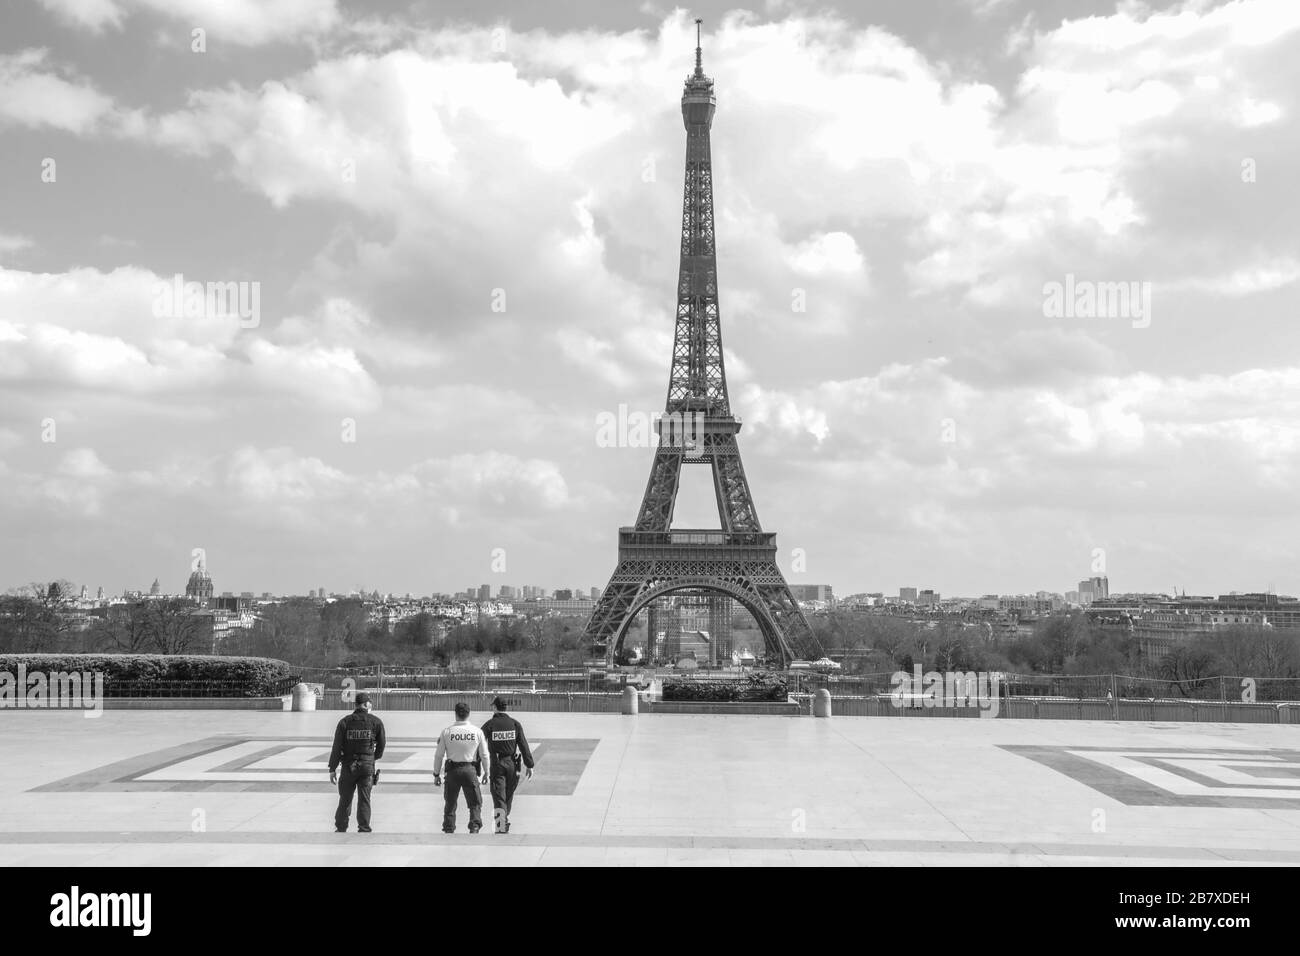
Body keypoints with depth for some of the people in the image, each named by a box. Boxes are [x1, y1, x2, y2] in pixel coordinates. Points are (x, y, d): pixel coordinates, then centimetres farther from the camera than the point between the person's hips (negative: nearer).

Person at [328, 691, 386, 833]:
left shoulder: (345, 722, -2)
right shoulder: (376, 722, -1)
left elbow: (337, 747, -4)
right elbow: (381, 745, 5)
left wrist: (332, 768, -1)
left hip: (348, 766, 1)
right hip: (367, 765, -1)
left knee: (345, 800, 12)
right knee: (364, 800, 3)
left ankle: (341, 829, 21)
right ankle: (364, 830, 1)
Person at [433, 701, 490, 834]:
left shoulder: (446, 731, -4)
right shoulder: (477, 732, -3)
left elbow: (438, 755, -1)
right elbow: (484, 755, 2)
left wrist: (436, 774, 9)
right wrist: (486, 772, 15)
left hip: (452, 771, 0)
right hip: (470, 770, 0)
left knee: (450, 803, 15)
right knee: (475, 803, 9)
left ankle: (449, 830, 17)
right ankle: (475, 827, -5)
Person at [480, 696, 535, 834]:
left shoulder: (489, 724, -5)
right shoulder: (515, 723, 2)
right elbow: (523, 745, 0)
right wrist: (529, 764, 2)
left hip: (496, 764, -3)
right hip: (512, 763, 3)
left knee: (499, 797, -3)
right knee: (509, 795, 19)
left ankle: (501, 828, -11)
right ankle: (506, 821, 35)